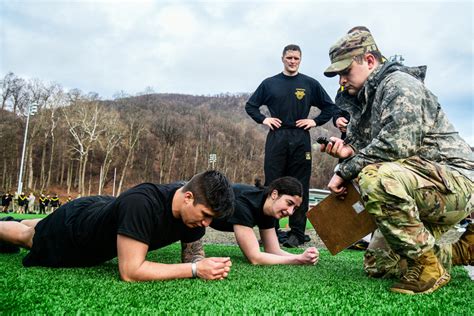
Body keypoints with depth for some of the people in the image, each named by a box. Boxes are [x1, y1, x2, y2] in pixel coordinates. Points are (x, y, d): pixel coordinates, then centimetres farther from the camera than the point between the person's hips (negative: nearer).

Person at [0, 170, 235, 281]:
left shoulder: (194, 208, -26)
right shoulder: (142, 204, -48)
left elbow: (191, 254, -13)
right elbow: (130, 272, -47)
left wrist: (206, 263, -36)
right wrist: (195, 270, -48)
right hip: (74, 222, -7)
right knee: (27, 236, 28)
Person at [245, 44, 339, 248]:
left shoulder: (310, 84, 7)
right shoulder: (270, 83, 9)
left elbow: (329, 107, 13)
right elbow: (250, 105, 17)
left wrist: (315, 121, 1)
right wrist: (263, 119, 2)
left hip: (300, 139, 0)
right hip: (276, 138, 1)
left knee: (300, 187, 1)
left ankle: (297, 233, 8)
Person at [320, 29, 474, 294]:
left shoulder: (398, 84, -13)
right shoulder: (365, 99, 15)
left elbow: (397, 144, -27)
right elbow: (365, 146, 13)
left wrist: (345, 171, -19)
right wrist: (346, 150, -10)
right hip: (423, 192, 10)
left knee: (376, 178, -38)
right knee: (377, 263, 11)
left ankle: (427, 265, -19)